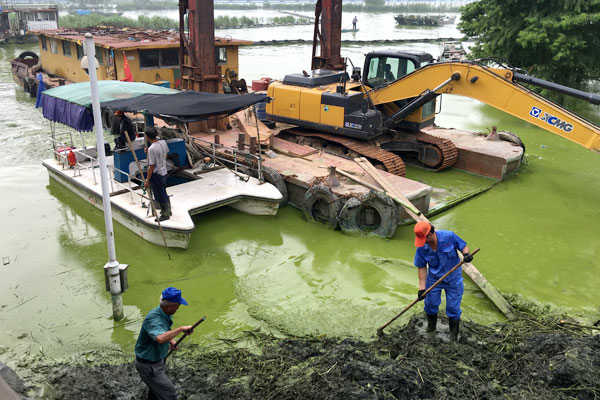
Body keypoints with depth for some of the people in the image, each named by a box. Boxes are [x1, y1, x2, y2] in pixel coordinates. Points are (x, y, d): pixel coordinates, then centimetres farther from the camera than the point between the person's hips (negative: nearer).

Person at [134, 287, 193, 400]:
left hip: (157, 360, 9)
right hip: (148, 365, -9)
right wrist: (181, 329, -41)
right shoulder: (153, 318, -31)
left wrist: (171, 340, -1)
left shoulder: (166, 315, -2)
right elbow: (160, 338, -50)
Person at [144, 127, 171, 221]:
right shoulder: (163, 142, -6)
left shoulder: (151, 149, -27)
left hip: (156, 174, -8)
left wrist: (147, 179, -13)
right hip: (164, 172, 8)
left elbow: (151, 166, -23)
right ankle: (168, 210, 39)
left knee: (160, 196, 8)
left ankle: (165, 215, 22)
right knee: (164, 193, 24)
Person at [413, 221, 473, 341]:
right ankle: (431, 327, 41)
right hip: (434, 279, 2)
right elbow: (422, 267, -8)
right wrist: (422, 287, -11)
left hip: (453, 279, -2)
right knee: (430, 304, 11)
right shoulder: (421, 247, -16)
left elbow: (463, 246, -7)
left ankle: (454, 335, 28)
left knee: (453, 307, 5)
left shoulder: (449, 236, -23)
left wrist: (466, 254, -29)